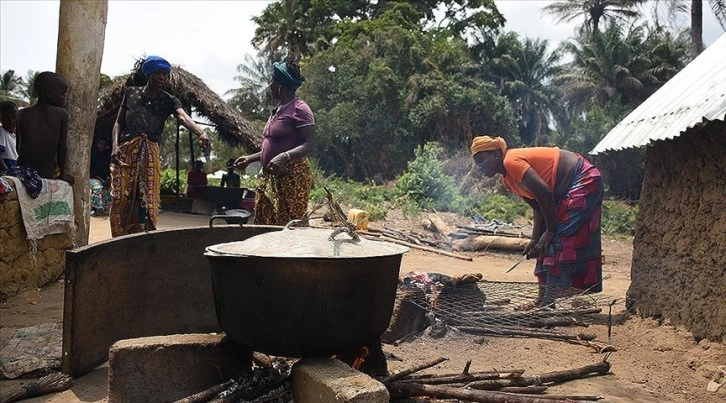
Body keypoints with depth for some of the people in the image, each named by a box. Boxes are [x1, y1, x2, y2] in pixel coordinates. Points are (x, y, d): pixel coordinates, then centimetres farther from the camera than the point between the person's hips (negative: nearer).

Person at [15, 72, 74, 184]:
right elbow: (62, 147, -3)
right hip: (48, 173, -3)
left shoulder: (22, 114, 2)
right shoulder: (61, 114, -4)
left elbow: (19, 148, 6)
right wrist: (62, 174, 7)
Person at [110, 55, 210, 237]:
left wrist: (201, 133, -36)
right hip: (125, 151, 1)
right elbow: (119, 122, 11)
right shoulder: (131, 92, 9)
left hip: (149, 154, -1)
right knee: (121, 199, 0)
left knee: (147, 201, -5)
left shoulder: (168, 100, 4)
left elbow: (183, 117, -16)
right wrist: (115, 145, -7)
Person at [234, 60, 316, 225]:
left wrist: (284, 157, -31)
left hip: (291, 176, -9)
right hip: (270, 177, 9)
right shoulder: (279, 109, 18)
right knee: (266, 224, 7)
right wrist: (250, 158, 22)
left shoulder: (299, 108, -10)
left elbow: (310, 145, -17)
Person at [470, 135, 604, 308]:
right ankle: (544, 297, 14)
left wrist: (550, 230, -20)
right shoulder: (507, 180, 9)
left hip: (583, 180, -10)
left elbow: (544, 192, -26)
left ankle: (552, 301, -12)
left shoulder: (512, 160, -20)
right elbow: (538, 206, 8)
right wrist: (535, 239, -2)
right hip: (566, 190, 10)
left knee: (559, 238, -14)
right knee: (548, 242, 9)